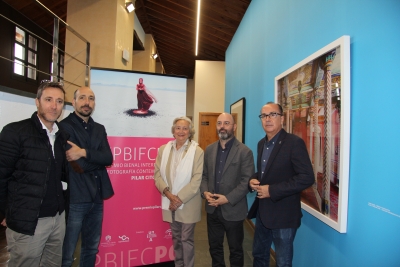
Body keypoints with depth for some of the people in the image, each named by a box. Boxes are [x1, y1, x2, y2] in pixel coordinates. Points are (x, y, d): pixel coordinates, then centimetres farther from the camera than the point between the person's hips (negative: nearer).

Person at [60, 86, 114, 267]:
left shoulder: (99, 129, 11)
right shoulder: (64, 127, -8)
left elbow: (108, 158, -4)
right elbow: (78, 166, -18)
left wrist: (84, 153, -17)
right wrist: (97, 159, -7)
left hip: (96, 198, 6)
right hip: (74, 198, -6)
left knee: (91, 249, 20)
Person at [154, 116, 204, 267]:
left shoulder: (197, 151, -10)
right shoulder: (163, 149, 2)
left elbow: (197, 180, -14)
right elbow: (157, 175, 0)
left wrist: (180, 199, -17)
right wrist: (168, 194, -14)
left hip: (188, 203, -3)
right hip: (170, 202, 4)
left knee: (186, 239, 9)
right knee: (176, 238, 19)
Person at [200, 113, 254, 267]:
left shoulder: (244, 152, -11)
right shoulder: (209, 150, 5)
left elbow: (247, 181, -15)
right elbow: (204, 175, 8)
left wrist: (228, 199, -21)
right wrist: (205, 192, -10)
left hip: (233, 210, -4)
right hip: (212, 209, 5)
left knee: (235, 249, 17)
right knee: (215, 247, 21)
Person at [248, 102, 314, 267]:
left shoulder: (294, 142, -17)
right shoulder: (261, 143, 7)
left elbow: (307, 177, -22)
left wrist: (272, 191, -23)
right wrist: (253, 180, -5)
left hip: (283, 214, -7)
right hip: (262, 211, 7)